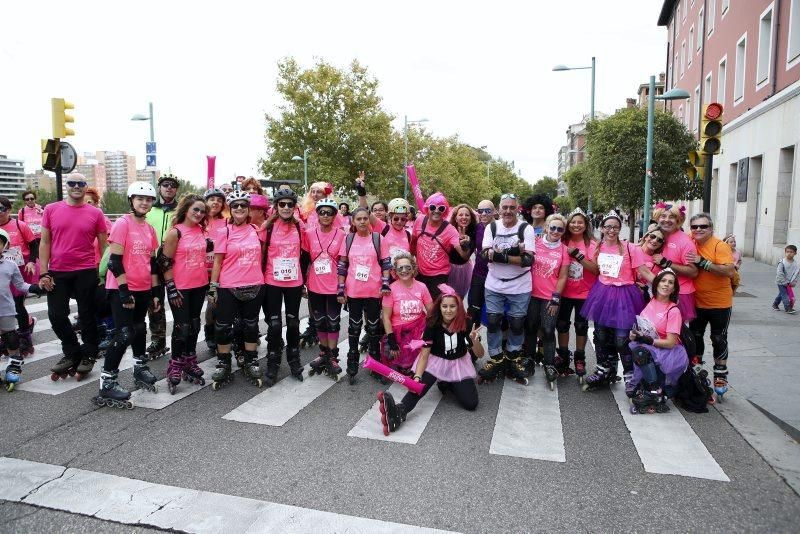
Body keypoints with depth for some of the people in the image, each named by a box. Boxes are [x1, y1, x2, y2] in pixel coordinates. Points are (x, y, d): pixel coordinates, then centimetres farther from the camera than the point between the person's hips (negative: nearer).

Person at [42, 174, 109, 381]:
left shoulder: (95, 213, -1)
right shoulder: (51, 210, 3)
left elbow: (104, 245, 4)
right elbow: (45, 242, 4)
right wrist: (43, 273, -2)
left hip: (86, 272, -2)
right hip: (57, 273, 2)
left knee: (86, 315, 6)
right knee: (56, 315, 6)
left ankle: (88, 356, 22)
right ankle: (72, 353, 25)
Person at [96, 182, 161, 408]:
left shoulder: (150, 229, 9)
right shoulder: (123, 224, -12)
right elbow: (114, 260, -16)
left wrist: (156, 292, 11)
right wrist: (124, 291, -19)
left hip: (143, 289, 7)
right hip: (122, 289, -7)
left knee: (139, 329, 20)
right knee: (125, 334, -10)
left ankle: (140, 369, 37)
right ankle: (106, 385, -1)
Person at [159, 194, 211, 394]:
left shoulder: (202, 230, 5)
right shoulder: (175, 232, -11)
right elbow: (165, 262, -12)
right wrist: (171, 288, -14)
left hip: (200, 286, 6)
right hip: (180, 288, -5)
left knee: (194, 325, 14)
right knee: (181, 326, -2)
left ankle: (190, 364, 27)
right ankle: (175, 368, 12)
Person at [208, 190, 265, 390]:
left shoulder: (258, 231, 4)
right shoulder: (223, 232, -3)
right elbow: (217, 262, -3)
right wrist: (212, 287, -7)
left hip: (254, 287, 2)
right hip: (228, 287, -2)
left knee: (251, 325, 12)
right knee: (223, 326, 4)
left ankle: (250, 363, 26)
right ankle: (223, 365, 20)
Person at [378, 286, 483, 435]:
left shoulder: (465, 324, -16)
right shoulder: (433, 325, -18)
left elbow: (480, 354, -12)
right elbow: (424, 354, -19)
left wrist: (475, 340, -35)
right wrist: (417, 376, -36)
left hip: (459, 364, 2)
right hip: (436, 361, -2)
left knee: (471, 404, -14)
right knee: (421, 385, -34)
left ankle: (448, 385, 12)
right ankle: (399, 412, -54)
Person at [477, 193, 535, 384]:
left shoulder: (526, 229, -7)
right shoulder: (491, 228, 1)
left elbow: (529, 260, -17)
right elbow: (485, 255, -12)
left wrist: (501, 256, -23)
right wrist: (514, 251, -23)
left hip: (520, 287, -2)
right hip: (494, 286, 2)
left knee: (517, 323, 8)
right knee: (492, 322, 5)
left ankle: (514, 358, 29)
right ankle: (496, 359, 22)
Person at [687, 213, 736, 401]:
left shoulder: (720, 246, -16)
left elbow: (729, 271, -27)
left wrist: (703, 262, -30)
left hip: (719, 303, -4)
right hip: (697, 302, 4)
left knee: (719, 340, 7)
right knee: (695, 337, 15)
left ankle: (720, 377, 19)